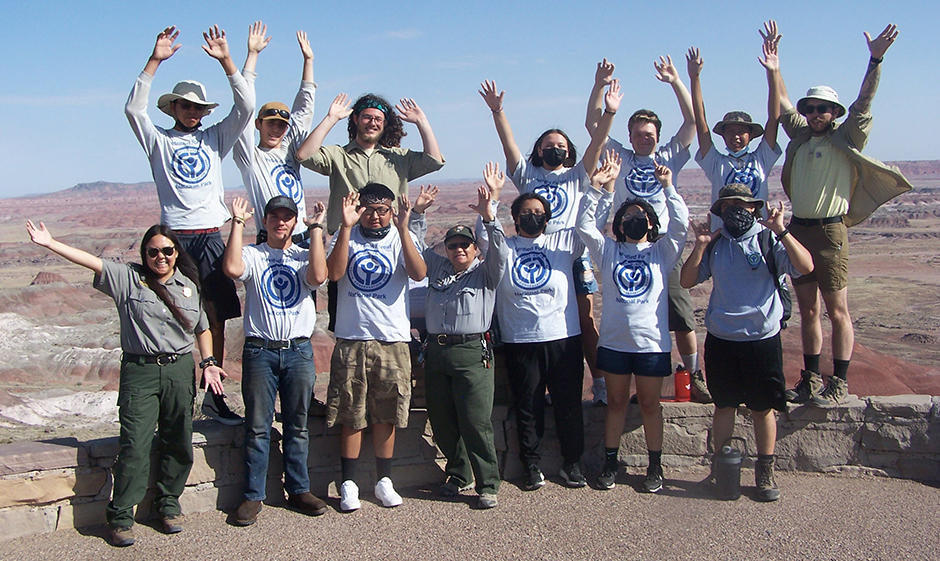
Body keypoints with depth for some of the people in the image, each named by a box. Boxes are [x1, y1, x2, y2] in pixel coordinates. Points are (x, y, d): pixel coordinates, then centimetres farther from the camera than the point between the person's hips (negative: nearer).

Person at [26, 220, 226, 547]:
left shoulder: (189, 285, 10)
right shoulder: (128, 278, 2)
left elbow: (202, 328, 18)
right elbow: (91, 261, -7)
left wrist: (208, 363, 8)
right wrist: (50, 243, -15)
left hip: (180, 370, 3)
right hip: (139, 371, -3)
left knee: (178, 443, 8)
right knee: (135, 445, -5)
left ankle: (168, 503, 26)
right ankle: (120, 515, 6)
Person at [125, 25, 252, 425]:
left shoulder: (214, 138, 15)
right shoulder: (159, 140, 10)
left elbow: (246, 106, 5)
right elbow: (133, 108, -6)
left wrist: (226, 60, -4)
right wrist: (155, 60, -10)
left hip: (211, 238, 3)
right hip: (175, 237, -2)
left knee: (217, 320, 3)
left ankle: (213, 397, 11)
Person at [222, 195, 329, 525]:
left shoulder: (304, 256, 10)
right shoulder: (252, 255, 6)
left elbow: (318, 276, -14)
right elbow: (232, 268, -17)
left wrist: (316, 229, -9)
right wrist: (238, 223, -9)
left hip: (299, 351, 1)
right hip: (260, 351, -1)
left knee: (298, 426, 9)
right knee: (257, 427, 3)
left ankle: (299, 489, 21)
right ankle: (253, 496, 12)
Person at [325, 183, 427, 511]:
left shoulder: (400, 239, 3)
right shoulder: (345, 237, 5)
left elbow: (419, 273, -16)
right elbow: (334, 273, -14)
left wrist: (403, 229, -24)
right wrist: (346, 227, -19)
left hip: (392, 340, 0)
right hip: (351, 340, 0)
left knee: (386, 416, 8)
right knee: (351, 416, 5)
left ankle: (384, 481, 22)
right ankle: (349, 484, 17)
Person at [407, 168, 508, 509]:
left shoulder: (485, 273, 8)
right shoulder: (437, 269, 20)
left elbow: (499, 252, -9)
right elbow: (417, 245, 23)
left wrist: (488, 216, -20)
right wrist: (418, 213, 10)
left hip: (472, 353, -5)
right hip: (437, 353, 5)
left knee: (476, 423, -9)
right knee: (442, 423, 8)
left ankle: (488, 484, 1)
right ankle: (458, 475, 25)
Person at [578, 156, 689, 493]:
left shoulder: (662, 251, 6)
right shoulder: (608, 251, 9)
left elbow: (680, 225, -9)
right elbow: (584, 225, -1)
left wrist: (668, 187, -15)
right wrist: (598, 189, -10)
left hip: (651, 342, -1)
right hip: (613, 341, 1)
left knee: (650, 404, 8)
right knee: (616, 402, 11)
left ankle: (655, 467, 19)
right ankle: (610, 463, 22)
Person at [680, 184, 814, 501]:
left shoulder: (769, 240, -3)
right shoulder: (715, 244, 6)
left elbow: (806, 267, -16)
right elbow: (687, 281, 4)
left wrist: (781, 231, -25)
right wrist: (700, 246, -9)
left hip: (762, 338, -2)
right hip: (721, 340, 2)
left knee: (763, 408, 7)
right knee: (724, 406, 11)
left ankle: (765, 471, 22)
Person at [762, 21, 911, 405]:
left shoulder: (846, 139, 1)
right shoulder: (800, 136, 13)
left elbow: (864, 102, -10)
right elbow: (781, 100, 16)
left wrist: (875, 60, -21)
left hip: (830, 231, -5)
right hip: (798, 230, 5)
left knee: (837, 311, -3)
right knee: (807, 310, 10)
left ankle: (840, 384, 3)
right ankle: (811, 380, 18)